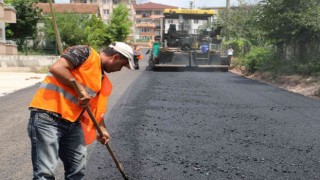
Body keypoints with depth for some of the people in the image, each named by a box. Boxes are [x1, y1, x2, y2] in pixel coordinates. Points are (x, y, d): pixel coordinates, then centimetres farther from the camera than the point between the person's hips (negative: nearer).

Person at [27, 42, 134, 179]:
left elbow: (95, 107, 27)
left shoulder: (103, 79, 18)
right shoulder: (85, 52, -7)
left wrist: (102, 128, 22)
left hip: (73, 123, 9)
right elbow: (56, 68, -19)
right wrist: (81, 88, -16)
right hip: (47, 117, -9)